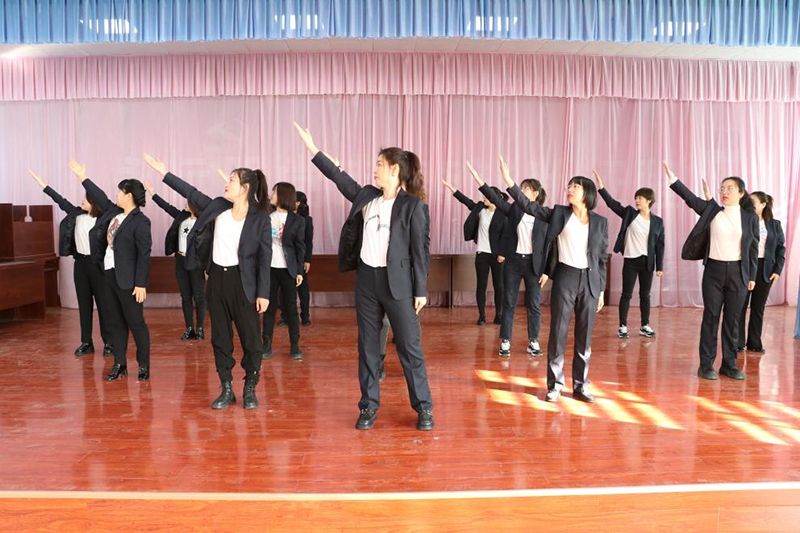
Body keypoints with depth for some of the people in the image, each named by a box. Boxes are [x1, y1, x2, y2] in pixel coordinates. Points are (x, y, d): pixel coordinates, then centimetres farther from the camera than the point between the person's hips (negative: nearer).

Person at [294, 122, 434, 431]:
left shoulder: (413, 205, -9)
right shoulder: (367, 196, 8)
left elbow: (420, 250, -9)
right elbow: (341, 179, 19)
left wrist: (421, 291, -10)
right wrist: (313, 149, 20)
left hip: (397, 283, -6)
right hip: (366, 280, 6)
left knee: (410, 347, 2)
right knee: (368, 347, 11)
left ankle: (424, 408, 15)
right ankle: (369, 406, 23)